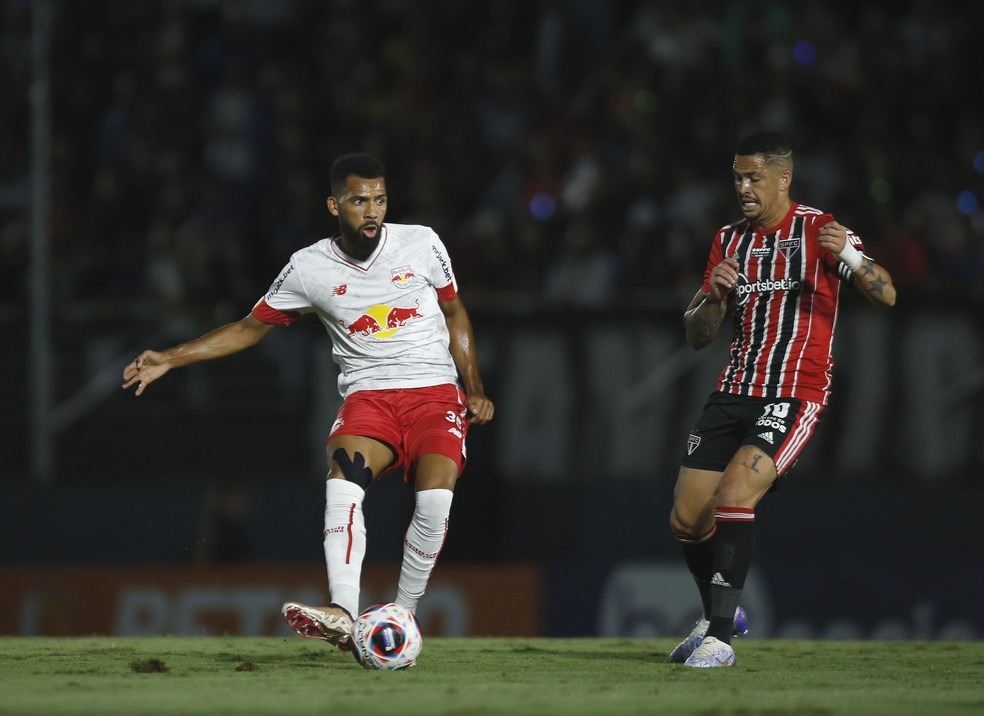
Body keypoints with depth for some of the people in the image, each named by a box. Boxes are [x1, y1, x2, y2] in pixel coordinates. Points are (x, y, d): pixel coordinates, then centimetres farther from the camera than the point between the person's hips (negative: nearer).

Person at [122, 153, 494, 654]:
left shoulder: (421, 244, 2)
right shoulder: (309, 268, 2)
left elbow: (455, 313, 17)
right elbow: (250, 328, 12)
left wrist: (475, 389, 9)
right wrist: (170, 358, 5)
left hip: (435, 392, 0)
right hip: (368, 398, 0)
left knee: (435, 496, -27)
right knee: (343, 474, -32)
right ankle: (342, 614, -45)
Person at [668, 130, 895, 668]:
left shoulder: (818, 231, -6)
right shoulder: (729, 240, 12)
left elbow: (885, 295, -16)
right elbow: (696, 336, 12)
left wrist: (850, 254, -35)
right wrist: (715, 297, -10)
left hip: (795, 395, -6)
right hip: (734, 394, 6)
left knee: (733, 497, -25)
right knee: (686, 519, 4)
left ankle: (719, 639, -21)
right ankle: (720, 614, 30)